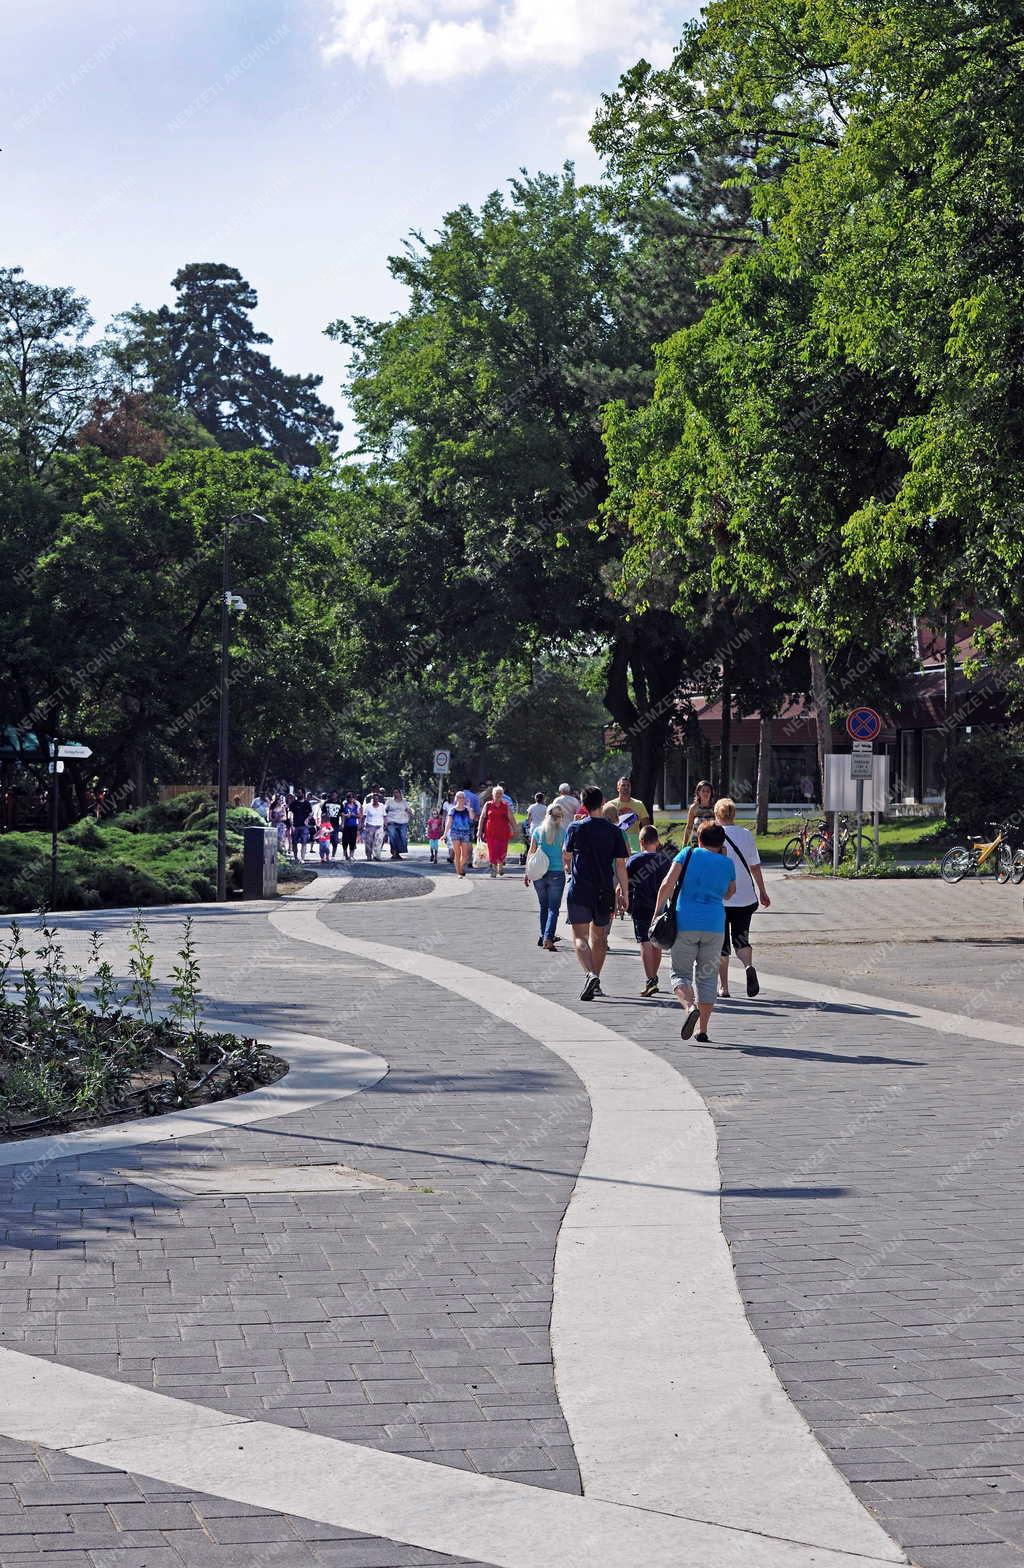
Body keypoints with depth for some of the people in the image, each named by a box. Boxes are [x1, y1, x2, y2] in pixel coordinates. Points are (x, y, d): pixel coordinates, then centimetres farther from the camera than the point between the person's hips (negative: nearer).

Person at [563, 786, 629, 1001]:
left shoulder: (575, 828, -4)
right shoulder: (614, 831, -2)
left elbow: (566, 856, 13)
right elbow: (620, 865, -2)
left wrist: (569, 869, 35)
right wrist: (624, 893, 5)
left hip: (579, 890, -2)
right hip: (605, 891, 2)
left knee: (580, 936, -3)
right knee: (599, 937, 17)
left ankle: (590, 974, -25)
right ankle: (595, 981, 24)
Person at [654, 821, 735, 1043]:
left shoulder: (688, 854, 3)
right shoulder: (727, 864, 9)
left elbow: (667, 885, -8)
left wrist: (657, 912, -1)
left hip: (685, 923, -2)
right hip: (714, 925, 2)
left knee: (680, 973, 7)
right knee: (707, 976, 11)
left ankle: (690, 1006, -22)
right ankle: (703, 1030, 9)